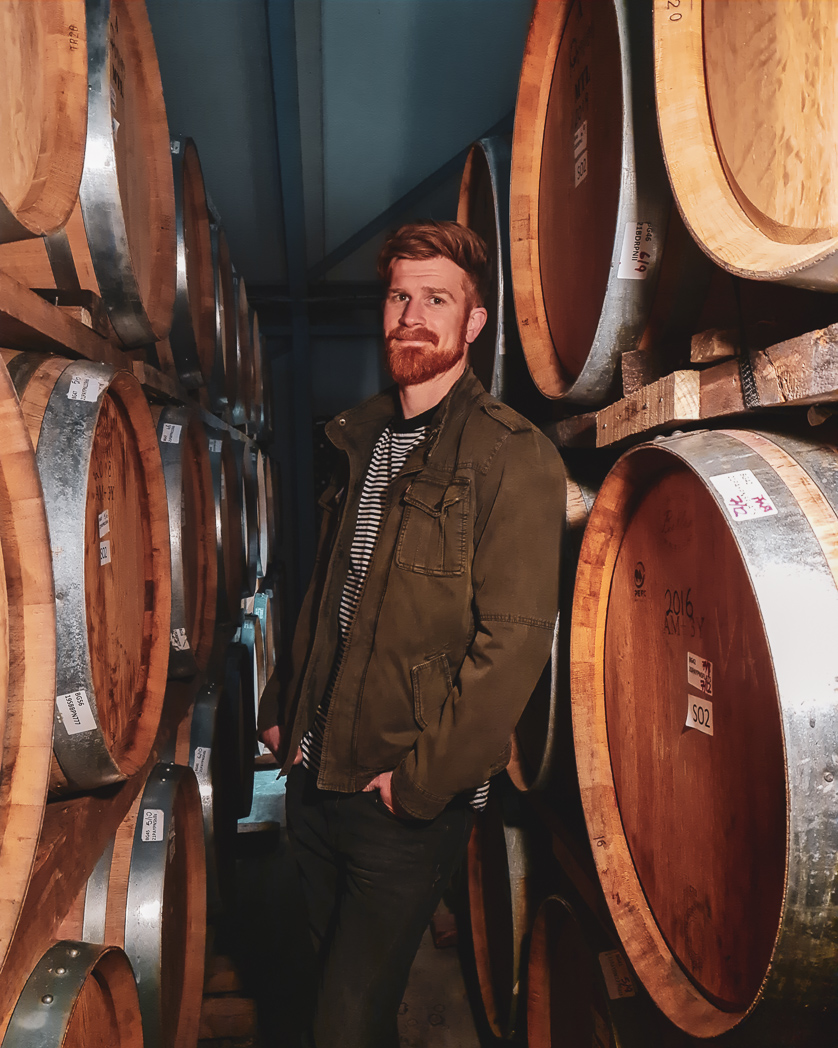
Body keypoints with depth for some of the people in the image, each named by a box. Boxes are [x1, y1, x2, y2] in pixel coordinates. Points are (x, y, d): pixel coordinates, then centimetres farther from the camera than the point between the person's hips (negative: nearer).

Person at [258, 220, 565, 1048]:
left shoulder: (516, 457, -15)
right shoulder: (359, 437, 8)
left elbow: (515, 640, -19)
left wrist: (421, 780, -16)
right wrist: (283, 711, 10)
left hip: (407, 805, -6)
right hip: (313, 776, 7)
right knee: (337, 974, 24)